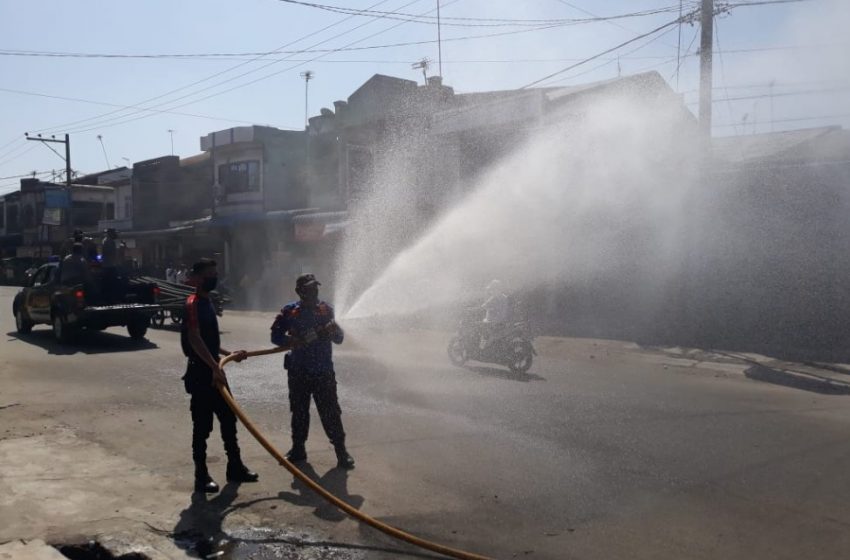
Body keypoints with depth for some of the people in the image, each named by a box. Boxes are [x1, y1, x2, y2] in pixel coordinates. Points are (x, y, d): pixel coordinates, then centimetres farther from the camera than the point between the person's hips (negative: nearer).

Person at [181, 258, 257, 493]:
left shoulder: (207, 302, 15)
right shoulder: (193, 304, -15)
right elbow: (194, 339, -27)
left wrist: (230, 354, 20)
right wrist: (215, 368, -32)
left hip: (214, 370, 10)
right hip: (201, 372, -10)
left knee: (229, 418, 14)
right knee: (202, 425, -1)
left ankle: (235, 467, 24)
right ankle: (201, 475, 10)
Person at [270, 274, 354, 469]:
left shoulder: (326, 310, 1)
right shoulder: (289, 312, 0)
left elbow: (339, 339, 4)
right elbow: (275, 336, 1)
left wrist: (335, 330, -20)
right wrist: (291, 341, -19)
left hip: (324, 371, -1)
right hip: (298, 371, 1)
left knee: (330, 412, -3)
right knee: (299, 411, 13)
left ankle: (341, 450, 4)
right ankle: (298, 449, 26)